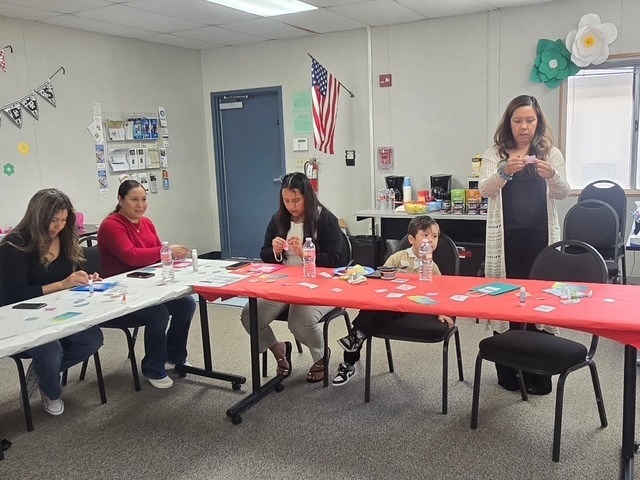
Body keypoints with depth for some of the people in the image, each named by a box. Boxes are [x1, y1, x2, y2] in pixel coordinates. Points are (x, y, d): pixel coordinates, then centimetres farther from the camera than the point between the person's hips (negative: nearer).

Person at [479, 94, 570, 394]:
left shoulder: (551, 153, 9)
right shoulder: (495, 154, 6)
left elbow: (562, 193, 0)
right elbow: (484, 190, -8)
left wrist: (551, 175, -22)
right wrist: (504, 171, -27)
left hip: (540, 237, 1)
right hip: (506, 239, -1)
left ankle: (538, 374, 15)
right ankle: (508, 373, 17)